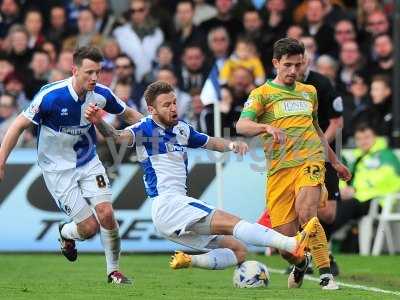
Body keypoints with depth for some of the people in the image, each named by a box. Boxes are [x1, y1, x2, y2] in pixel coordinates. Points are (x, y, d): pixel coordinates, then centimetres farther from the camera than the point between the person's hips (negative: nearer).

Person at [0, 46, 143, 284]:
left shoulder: (101, 95, -11)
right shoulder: (50, 96, -25)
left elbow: (129, 113, 9)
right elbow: (20, 125, -15)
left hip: (88, 162, 4)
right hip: (58, 170, -4)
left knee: (106, 213, -14)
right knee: (90, 226, -9)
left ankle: (114, 270, 7)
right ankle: (66, 234, 29)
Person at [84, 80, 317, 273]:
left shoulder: (182, 129, 15)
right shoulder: (146, 129, -5)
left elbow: (211, 142, 28)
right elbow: (119, 136, -23)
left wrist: (231, 145, 5)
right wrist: (99, 123, -45)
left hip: (181, 203, 9)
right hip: (167, 204, -9)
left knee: (238, 251, 4)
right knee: (231, 222, -25)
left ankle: (187, 261, -6)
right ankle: (293, 244, -39)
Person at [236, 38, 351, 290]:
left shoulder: (309, 92, 19)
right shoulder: (263, 93, 5)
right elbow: (241, 126, -11)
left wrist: (335, 161, 39)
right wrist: (267, 127, -31)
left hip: (310, 161, 1)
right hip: (279, 169, -1)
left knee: (305, 213, -29)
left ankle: (326, 274, -22)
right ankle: (301, 264, 30)